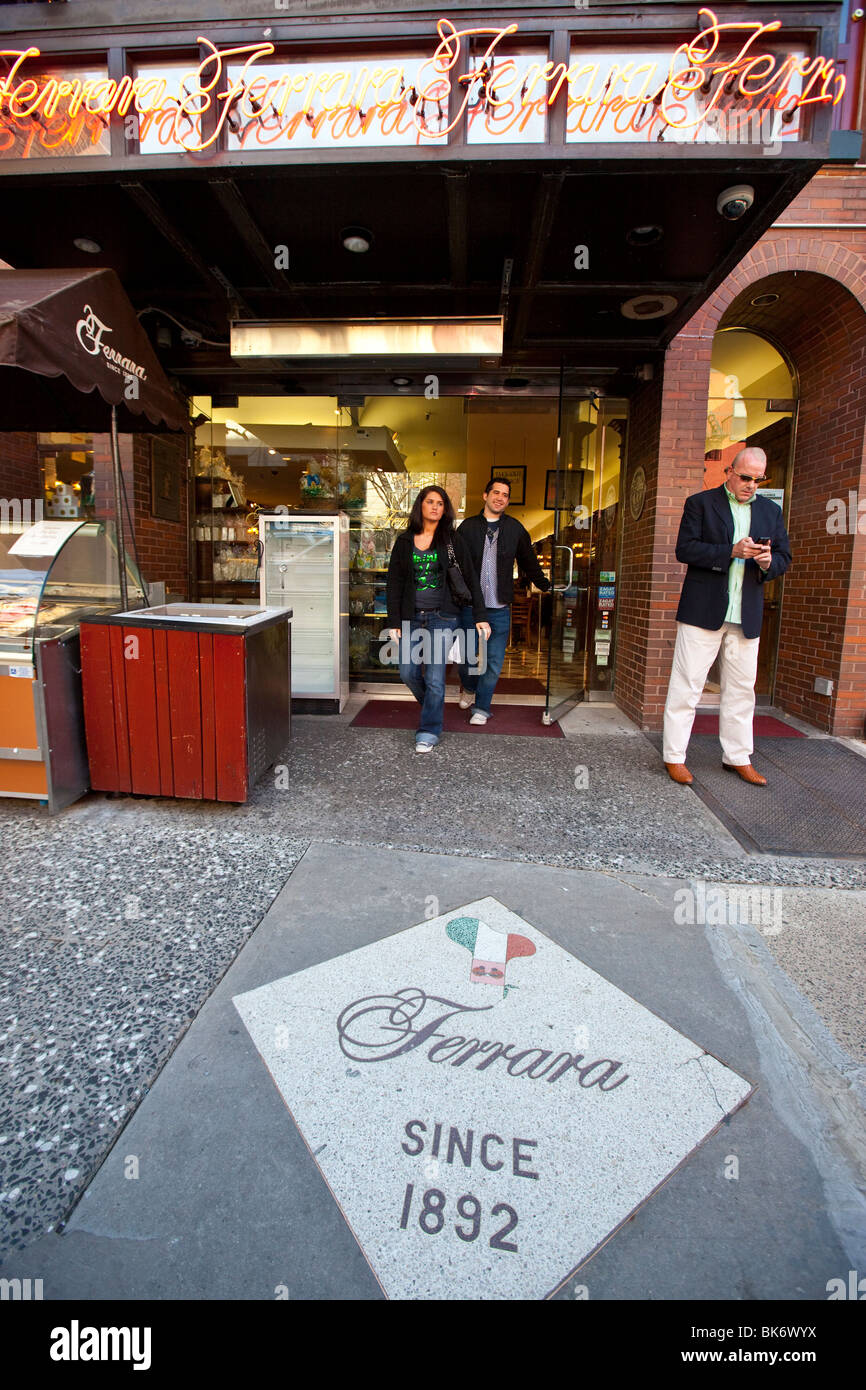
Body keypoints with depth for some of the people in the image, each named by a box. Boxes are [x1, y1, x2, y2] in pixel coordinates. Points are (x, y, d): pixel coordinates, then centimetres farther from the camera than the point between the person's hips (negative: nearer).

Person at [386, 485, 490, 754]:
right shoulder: (404, 541, 7)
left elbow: (470, 578, 2)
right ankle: (434, 707, 30)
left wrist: (480, 617, -3)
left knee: (434, 676, -6)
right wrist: (394, 622, 0)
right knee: (408, 672, 1)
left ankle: (429, 731, 7)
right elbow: (393, 583, 7)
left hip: (443, 617, -2)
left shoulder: (452, 540, 3)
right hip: (412, 617, 3)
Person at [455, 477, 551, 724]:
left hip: (499, 609, 0)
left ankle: (481, 707, 14)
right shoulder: (468, 527, 4)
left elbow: (529, 563, 17)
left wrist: (548, 586, 13)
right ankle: (468, 688, 40)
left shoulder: (515, 529, 7)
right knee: (465, 655, 9)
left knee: (494, 661, -1)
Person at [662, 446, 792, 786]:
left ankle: (738, 757, 22)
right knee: (687, 684, -2)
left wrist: (768, 562, -8)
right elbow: (685, 549, -9)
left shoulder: (771, 511, 16)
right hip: (703, 611, -4)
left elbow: (784, 557, 15)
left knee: (742, 689, 10)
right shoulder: (700, 503, 2)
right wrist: (732, 551, -18)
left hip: (747, 616, 5)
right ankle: (675, 756, 6)